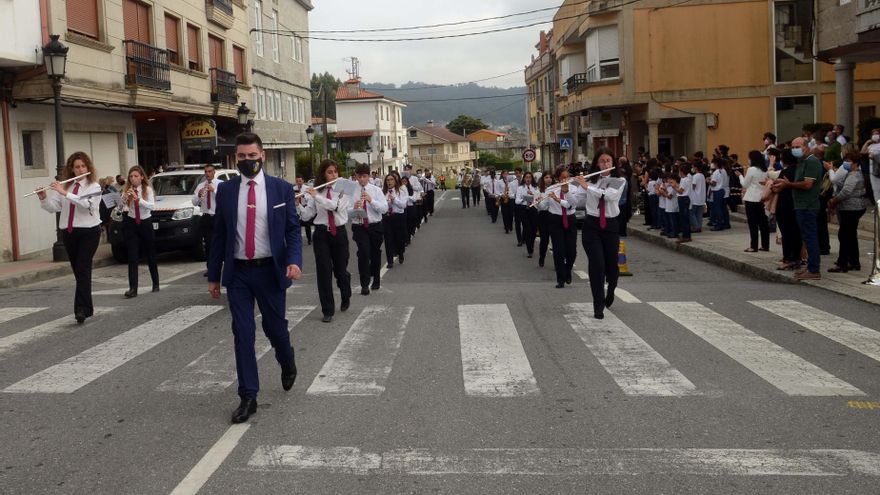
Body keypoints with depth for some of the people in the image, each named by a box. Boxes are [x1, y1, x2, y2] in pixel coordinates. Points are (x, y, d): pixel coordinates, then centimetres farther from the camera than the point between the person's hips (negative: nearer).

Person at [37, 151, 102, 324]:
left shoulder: (93, 186, -3)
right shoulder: (65, 186, 11)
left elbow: (86, 203, -22)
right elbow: (53, 208, 7)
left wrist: (64, 193, -24)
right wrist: (44, 198, -12)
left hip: (88, 232, -5)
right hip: (68, 233, 5)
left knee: (83, 269, -14)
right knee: (78, 270, 9)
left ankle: (81, 309, -20)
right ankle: (88, 307, 19)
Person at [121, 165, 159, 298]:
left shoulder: (148, 189, -6)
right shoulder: (127, 190, 0)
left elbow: (152, 206, -19)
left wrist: (138, 199, -33)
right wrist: (124, 197, -30)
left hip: (146, 223, -1)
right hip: (131, 224, 1)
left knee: (151, 255, 10)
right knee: (132, 257, -7)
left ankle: (156, 284, 26)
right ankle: (133, 288, -12)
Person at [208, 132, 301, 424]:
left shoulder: (281, 189, -2)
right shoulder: (225, 190, 2)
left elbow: (293, 229, 0)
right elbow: (219, 234, 6)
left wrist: (294, 260, -18)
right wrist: (213, 275, 7)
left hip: (270, 270, -1)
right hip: (238, 272, 1)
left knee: (275, 327, 10)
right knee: (243, 334, 0)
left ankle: (287, 364, 43)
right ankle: (248, 397, 8)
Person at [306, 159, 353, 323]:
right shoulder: (317, 191, 3)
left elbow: (336, 206, -22)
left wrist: (316, 196, -23)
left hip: (339, 233, -1)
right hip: (321, 233, 1)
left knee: (340, 269, 10)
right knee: (324, 271, -4)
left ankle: (346, 297, 41)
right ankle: (327, 310, 4)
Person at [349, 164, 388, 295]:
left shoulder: (376, 190, 1)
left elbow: (384, 209, -9)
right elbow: (347, 213, -5)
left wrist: (371, 200, -22)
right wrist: (354, 208, -26)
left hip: (375, 226, 2)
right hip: (359, 227, -2)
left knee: (375, 254, 15)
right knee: (363, 253, -19)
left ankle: (375, 280, 37)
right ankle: (364, 284, -11)